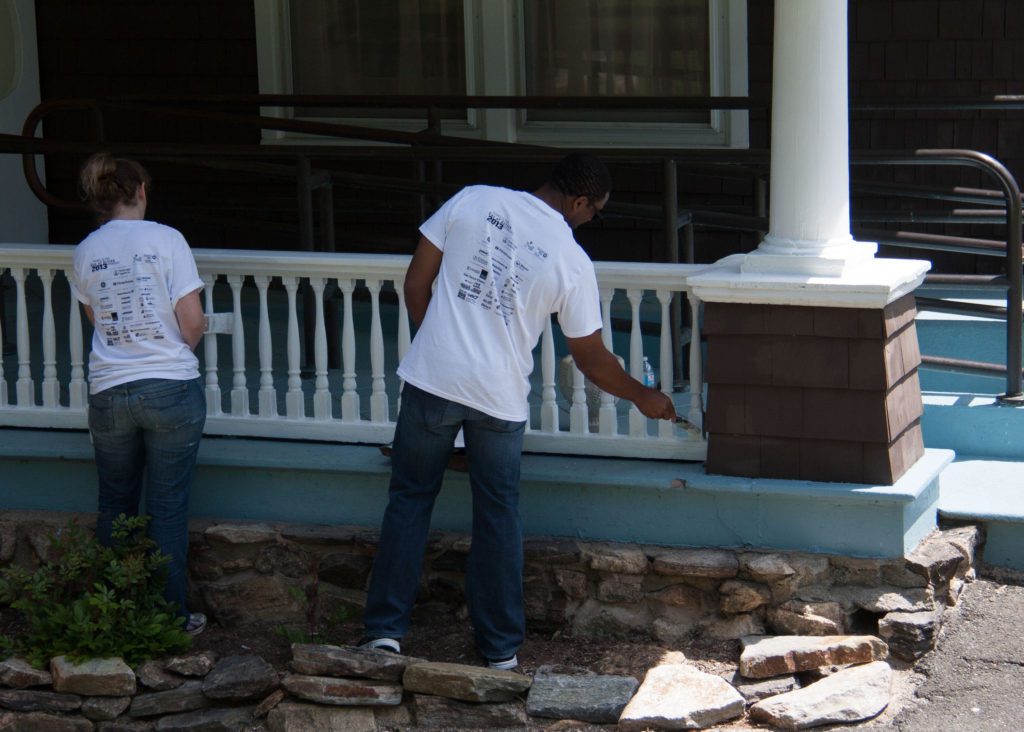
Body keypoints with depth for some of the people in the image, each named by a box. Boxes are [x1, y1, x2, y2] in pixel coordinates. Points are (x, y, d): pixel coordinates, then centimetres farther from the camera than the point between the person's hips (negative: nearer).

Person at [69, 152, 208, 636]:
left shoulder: (85, 254, 4)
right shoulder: (166, 239, -7)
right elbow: (193, 325, -9)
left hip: (108, 392, 3)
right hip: (172, 388, -3)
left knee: (115, 505, 17)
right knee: (167, 508, 5)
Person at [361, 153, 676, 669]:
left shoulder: (473, 201, 0)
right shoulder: (572, 262, -4)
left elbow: (415, 284, 2)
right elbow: (591, 358, 4)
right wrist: (642, 397, 20)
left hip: (432, 379, 1)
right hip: (499, 398, -1)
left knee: (410, 498, 14)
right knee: (498, 514, 13)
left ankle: (385, 630, 13)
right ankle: (501, 647, 18)